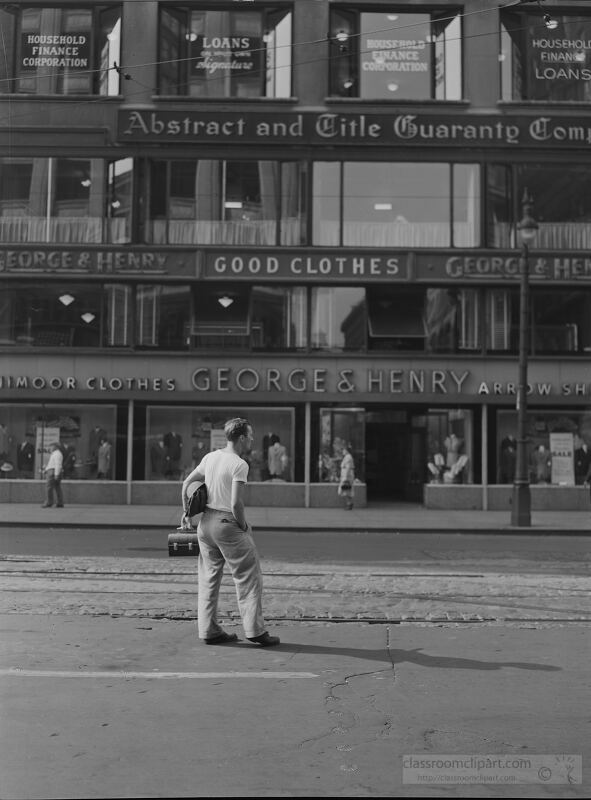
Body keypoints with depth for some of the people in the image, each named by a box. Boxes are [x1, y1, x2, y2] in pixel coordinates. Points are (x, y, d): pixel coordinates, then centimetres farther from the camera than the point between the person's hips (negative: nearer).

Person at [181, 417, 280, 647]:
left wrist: (187, 514, 21)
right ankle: (255, 630, 2)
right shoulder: (239, 465, -14)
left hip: (206, 522, 8)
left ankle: (209, 631, 20)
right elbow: (236, 503, -20)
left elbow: (186, 483, 15)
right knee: (249, 577, 2)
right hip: (228, 524, -7)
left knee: (209, 578, 14)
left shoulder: (210, 457, 8)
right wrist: (243, 525, -5)